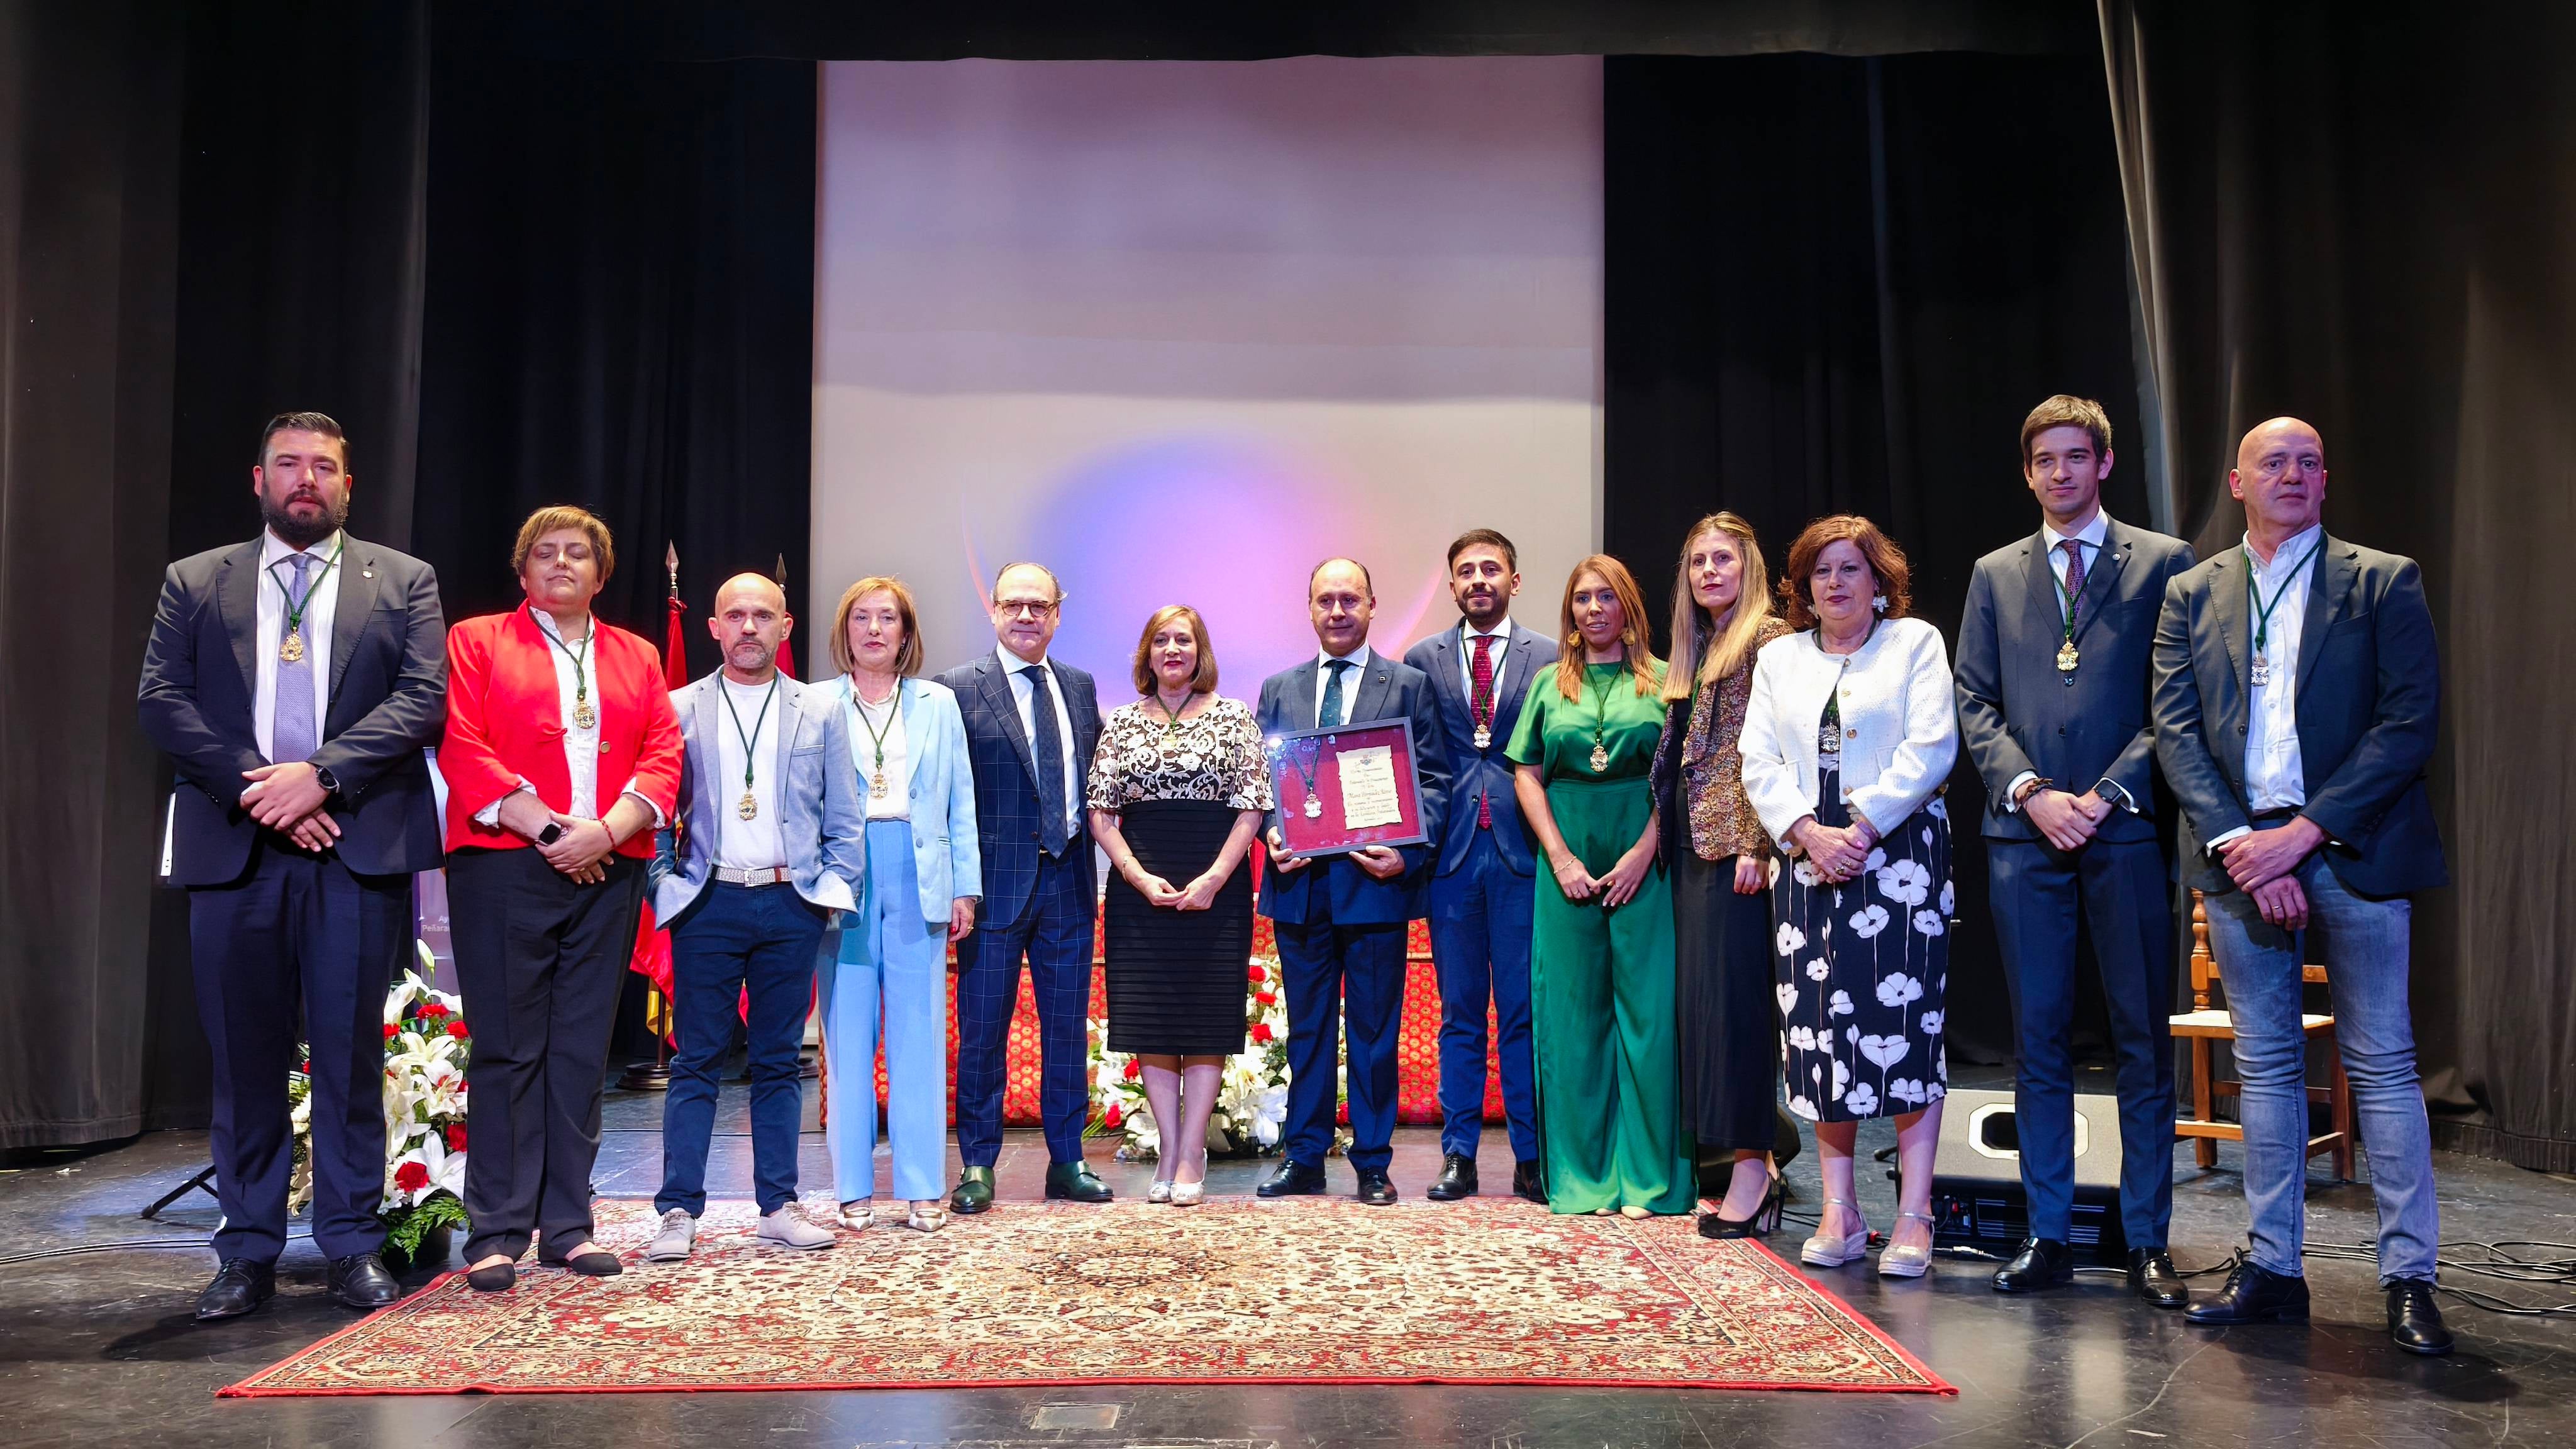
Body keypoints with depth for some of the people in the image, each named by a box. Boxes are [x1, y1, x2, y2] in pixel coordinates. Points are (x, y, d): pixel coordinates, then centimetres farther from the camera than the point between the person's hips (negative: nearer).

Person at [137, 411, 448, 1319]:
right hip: (233, 850, 2)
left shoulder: (403, 582, 10)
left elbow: (422, 699, -2)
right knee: (245, 1058, 6)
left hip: (358, 848, -1)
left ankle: (352, 1245, 13)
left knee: (351, 1055, 2)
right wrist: (258, 787, -10)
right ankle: (248, 1253, 17)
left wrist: (319, 775, -13)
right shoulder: (195, 583, 14)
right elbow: (161, 701, 3)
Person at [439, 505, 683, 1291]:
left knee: (582, 1050, 5)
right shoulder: (476, 641, 10)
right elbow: (462, 749, -3)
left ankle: (567, 1225, 11)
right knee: (507, 1049, -3)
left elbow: (663, 757, 8)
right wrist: (546, 828, -13)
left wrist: (606, 829, -9)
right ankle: (497, 1233, 3)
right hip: (504, 866, -3)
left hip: (609, 872, 3)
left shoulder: (637, 657, 18)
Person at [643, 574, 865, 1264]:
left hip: (791, 904, 1)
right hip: (708, 903, -1)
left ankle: (778, 1206, 14)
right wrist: (666, 885, -4)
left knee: (779, 1061, 7)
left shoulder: (820, 711, 9)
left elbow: (843, 819, 9)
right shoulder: (679, 709, 7)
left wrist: (834, 887, 0)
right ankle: (678, 1212, 6)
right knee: (697, 1061, 1)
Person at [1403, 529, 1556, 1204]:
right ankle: (1459, 1155, 14)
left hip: (1523, 850, -1)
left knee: (1525, 1010, 3)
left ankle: (1531, 1159, 12)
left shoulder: (1549, 658, 5)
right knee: (1460, 1010, 8)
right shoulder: (1421, 661, 9)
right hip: (1452, 851, 1)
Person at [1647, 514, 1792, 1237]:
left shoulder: (1769, 640, -4)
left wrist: (1757, 844, -18)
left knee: (1734, 994, -10)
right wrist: (1660, 840, 14)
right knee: (1701, 995, 6)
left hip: (1735, 841, -8)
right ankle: (1751, 1164, 12)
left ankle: (1753, 1165, -4)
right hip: (1692, 845, 9)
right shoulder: (1694, 651, 20)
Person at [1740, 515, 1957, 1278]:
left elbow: (1931, 748, -5)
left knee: (1905, 1023, -8)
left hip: (1899, 856, -3)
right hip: (1809, 860, 3)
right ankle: (1838, 1214, 8)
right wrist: (1810, 834, -7)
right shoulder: (1779, 657, 17)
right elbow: (1760, 763, 8)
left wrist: (1862, 828, -13)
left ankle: (1913, 1216, -3)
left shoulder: (1916, 642, 7)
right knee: (1820, 1028, 1)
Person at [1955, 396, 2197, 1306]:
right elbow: (1975, 707, 9)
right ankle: (2048, 1237, 13)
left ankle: (2147, 1245, 11)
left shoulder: (2164, 564, 7)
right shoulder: (1995, 575, 15)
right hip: (2024, 832, 2)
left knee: (2145, 1042, 2)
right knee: (2040, 1042, 5)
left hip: (2126, 830, -2)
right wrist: (2031, 792, -5)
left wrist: (2107, 794, -10)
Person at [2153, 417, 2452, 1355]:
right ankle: (2272, 1271, 16)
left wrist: (2304, 831, -14)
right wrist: (2237, 843, -10)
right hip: (2239, 854, 3)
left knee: (2383, 1064, 2)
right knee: (2265, 1064, 9)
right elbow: (2176, 730, 3)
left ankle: (2409, 1279, 11)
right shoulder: (2193, 595, 11)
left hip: (2354, 853, -2)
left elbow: (2411, 721, -6)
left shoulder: (2384, 583, 3)